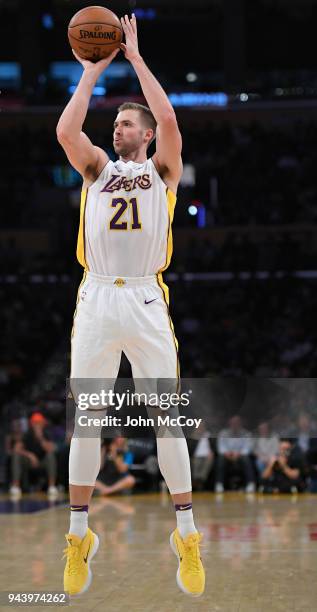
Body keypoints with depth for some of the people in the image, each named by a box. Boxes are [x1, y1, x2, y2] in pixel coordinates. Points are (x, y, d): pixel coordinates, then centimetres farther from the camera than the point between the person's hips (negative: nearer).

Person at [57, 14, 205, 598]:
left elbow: (168, 121, -8)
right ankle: (79, 534, 12)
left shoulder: (163, 170, 10)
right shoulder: (97, 167, 16)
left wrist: (136, 57, -3)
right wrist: (92, 73, 2)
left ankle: (186, 535, 6)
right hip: (95, 300, 2)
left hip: (146, 300, -2)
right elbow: (65, 131, -3)